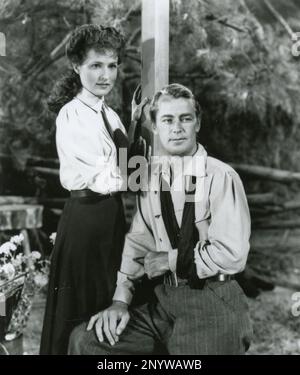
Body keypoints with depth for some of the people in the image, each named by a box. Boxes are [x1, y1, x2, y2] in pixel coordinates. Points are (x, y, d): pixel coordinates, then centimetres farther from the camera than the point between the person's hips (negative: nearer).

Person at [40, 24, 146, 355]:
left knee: (107, 303, 21)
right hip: (85, 216, -8)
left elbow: (121, 168, 9)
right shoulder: (72, 114, -14)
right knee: (79, 307, 7)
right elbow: (105, 177, -18)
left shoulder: (109, 114, 11)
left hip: (112, 214, 8)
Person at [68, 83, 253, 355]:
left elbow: (231, 254, -17)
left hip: (213, 302, -4)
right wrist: (121, 299, -5)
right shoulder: (150, 177, 6)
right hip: (163, 297, 5)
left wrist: (170, 259, -8)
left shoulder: (221, 177, -12)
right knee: (84, 339, -5)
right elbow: (138, 241, 7)